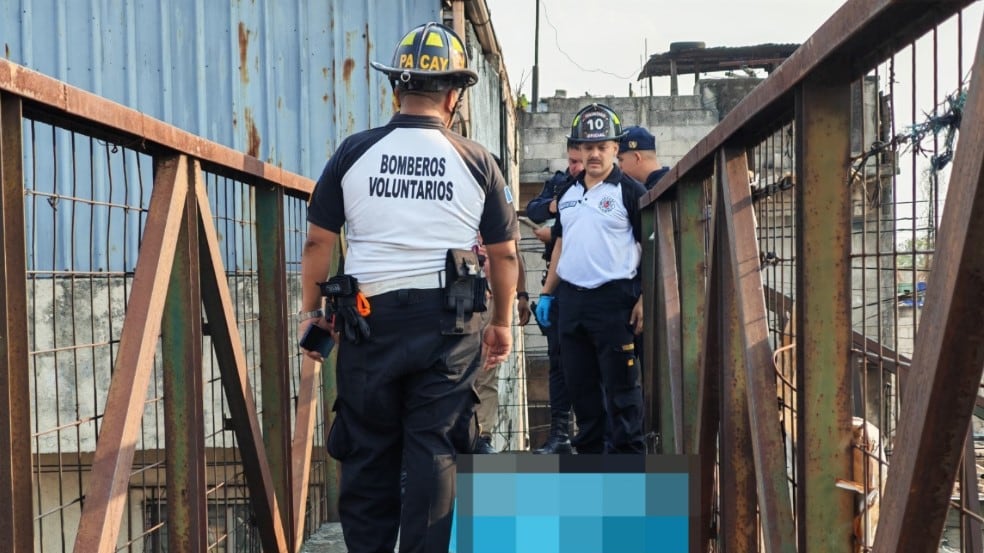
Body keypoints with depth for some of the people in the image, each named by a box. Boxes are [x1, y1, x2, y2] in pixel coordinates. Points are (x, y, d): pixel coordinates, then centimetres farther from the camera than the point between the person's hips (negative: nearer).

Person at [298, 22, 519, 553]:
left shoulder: (354, 152, 1)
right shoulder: (476, 162, 2)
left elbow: (318, 243, 2)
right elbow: (504, 253, 7)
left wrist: (310, 312, 13)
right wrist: (502, 323, 19)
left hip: (370, 321, 0)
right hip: (448, 324, 0)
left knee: (367, 453, 10)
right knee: (433, 451, 5)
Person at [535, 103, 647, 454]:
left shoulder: (630, 192, -5)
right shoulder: (568, 194, 14)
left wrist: (645, 299, -15)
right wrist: (547, 293, 16)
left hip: (613, 298, -7)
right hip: (570, 297, 7)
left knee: (620, 385, -2)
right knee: (579, 383, 13)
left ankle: (627, 456, 5)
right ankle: (589, 449, 25)